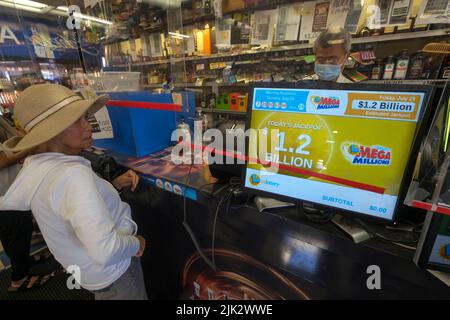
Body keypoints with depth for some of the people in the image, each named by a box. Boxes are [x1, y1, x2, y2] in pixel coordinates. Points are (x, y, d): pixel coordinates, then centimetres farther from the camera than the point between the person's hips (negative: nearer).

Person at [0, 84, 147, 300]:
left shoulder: (36, 166, -6)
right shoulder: (73, 174, -37)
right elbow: (105, 251, -44)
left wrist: (116, 185, -4)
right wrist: (136, 243, -24)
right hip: (112, 270, -8)